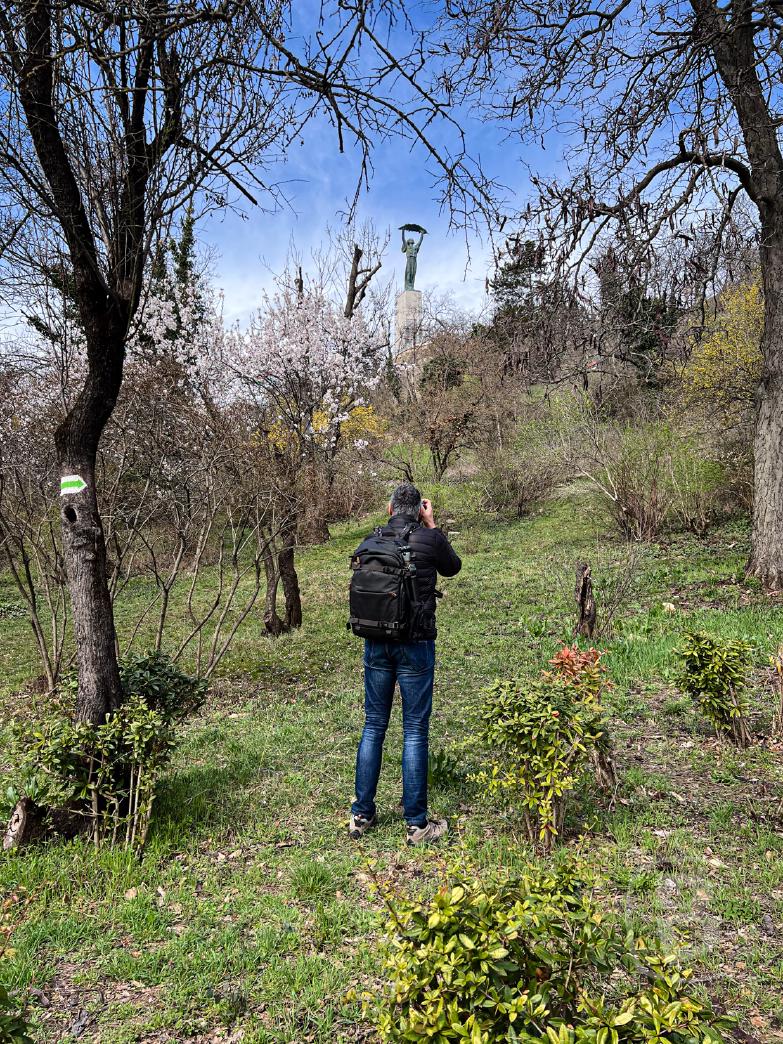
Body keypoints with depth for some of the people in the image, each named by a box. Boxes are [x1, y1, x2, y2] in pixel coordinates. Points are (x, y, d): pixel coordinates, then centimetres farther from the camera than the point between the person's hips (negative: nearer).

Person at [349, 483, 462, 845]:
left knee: (373, 726, 14)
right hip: (415, 645, -3)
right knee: (415, 731, 4)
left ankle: (362, 814, 22)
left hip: (375, 643, 4)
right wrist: (432, 526, 15)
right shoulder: (430, 538, -8)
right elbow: (452, 567, 11)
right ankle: (416, 823, 12)